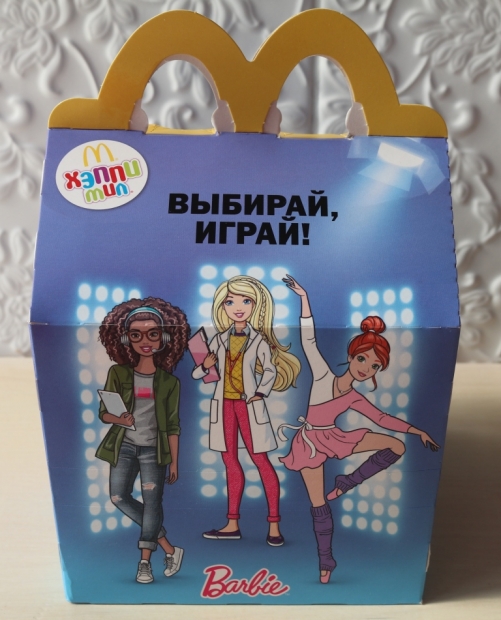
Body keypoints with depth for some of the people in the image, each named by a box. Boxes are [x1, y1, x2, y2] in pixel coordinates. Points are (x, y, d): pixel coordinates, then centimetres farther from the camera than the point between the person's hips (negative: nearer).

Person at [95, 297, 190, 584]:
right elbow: (104, 413, -1)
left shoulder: (169, 381, -4)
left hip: (154, 449, -1)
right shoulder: (118, 373, -3)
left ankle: (145, 560, 18)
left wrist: (174, 463, -1)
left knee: (152, 501, -2)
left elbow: (173, 426, -1)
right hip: (124, 446, 2)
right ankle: (169, 547, 11)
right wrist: (118, 418, -24)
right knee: (119, 497, -4)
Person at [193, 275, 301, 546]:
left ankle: (274, 525, 8)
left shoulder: (258, 340, -4)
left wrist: (260, 394, -13)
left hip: (249, 404, -4)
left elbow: (271, 370, 0)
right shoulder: (220, 339, 5)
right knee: (230, 461, 10)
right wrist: (204, 366, -16)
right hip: (224, 404, 4)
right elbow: (199, 372, 6)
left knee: (260, 460, -1)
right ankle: (232, 525, 21)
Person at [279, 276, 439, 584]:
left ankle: (346, 484, 3)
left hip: (334, 438, 4)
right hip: (310, 443, -4)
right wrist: (304, 297, -27)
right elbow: (309, 340, -20)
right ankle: (326, 561, 24)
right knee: (318, 506, 3)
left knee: (397, 446, -2)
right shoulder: (323, 375, -13)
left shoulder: (356, 398, 0)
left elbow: (383, 418, 11)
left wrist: (417, 431, 5)